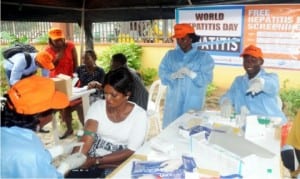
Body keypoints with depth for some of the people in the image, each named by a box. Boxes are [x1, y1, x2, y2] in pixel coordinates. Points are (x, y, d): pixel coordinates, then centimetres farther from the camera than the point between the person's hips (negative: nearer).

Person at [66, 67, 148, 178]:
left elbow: (131, 152, -14)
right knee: (66, 173, -21)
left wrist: (96, 161, -19)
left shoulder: (139, 115, -10)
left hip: (118, 164, -1)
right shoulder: (97, 106, -2)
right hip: (91, 158, 2)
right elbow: (87, 137, -15)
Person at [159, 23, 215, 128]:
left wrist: (190, 73, -22)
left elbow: (206, 79, -7)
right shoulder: (170, 55, 10)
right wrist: (174, 75, -18)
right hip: (173, 101, 2)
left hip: (193, 102, -2)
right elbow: (162, 73, 1)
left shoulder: (203, 57, 1)